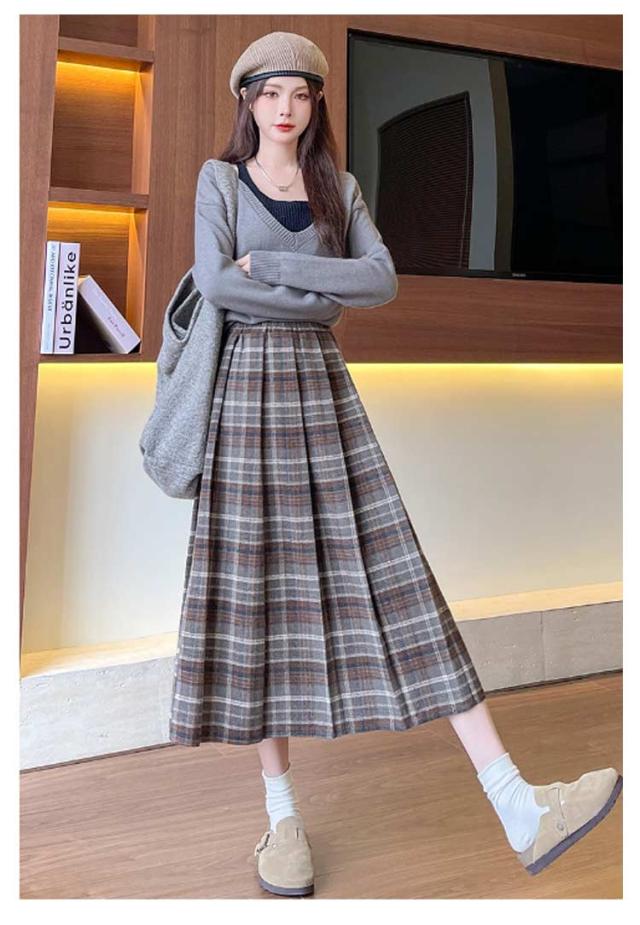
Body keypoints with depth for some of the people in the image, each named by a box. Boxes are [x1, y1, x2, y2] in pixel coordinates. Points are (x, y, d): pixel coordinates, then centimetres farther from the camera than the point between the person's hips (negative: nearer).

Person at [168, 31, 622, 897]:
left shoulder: (338, 188, 14)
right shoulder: (220, 179, 7)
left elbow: (383, 280, -3)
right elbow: (214, 283, -10)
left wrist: (269, 267, -9)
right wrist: (318, 296, -6)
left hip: (323, 389, 2)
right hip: (246, 387, -2)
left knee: (393, 578, -5)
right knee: (257, 591, -3)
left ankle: (521, 810, -10)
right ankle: (284, 816, 9)